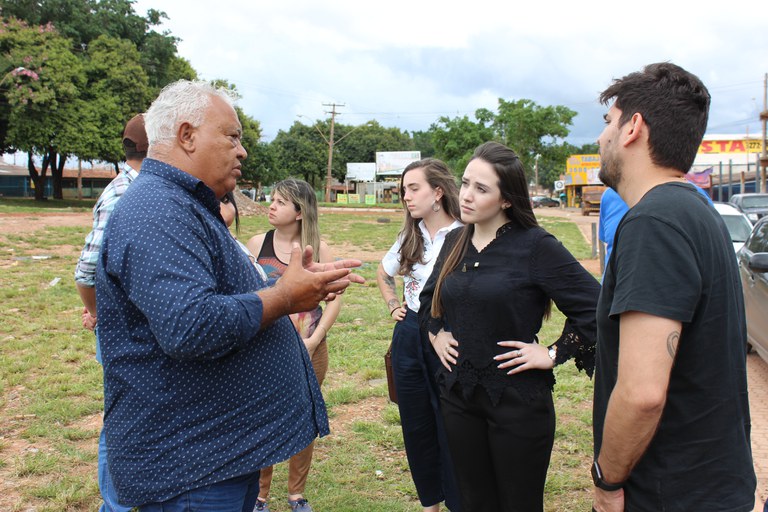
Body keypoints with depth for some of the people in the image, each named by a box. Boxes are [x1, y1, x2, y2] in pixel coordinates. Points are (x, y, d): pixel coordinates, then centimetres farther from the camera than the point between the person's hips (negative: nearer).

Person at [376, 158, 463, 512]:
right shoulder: (410, 236, 8)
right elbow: (383, 273, 26)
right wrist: (393, 305, 14)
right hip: (409, 337, 6)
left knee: (450, 429, 3)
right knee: (416, 425, 16)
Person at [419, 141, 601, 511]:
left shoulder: (535, 246, -14)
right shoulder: (455, 242, 6)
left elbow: (594, 307, -18)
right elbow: (429, 298, 23)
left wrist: (554, 354, -15)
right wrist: (436, 334, 9)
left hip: (517, 400, -5)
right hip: (457, 395, 6)